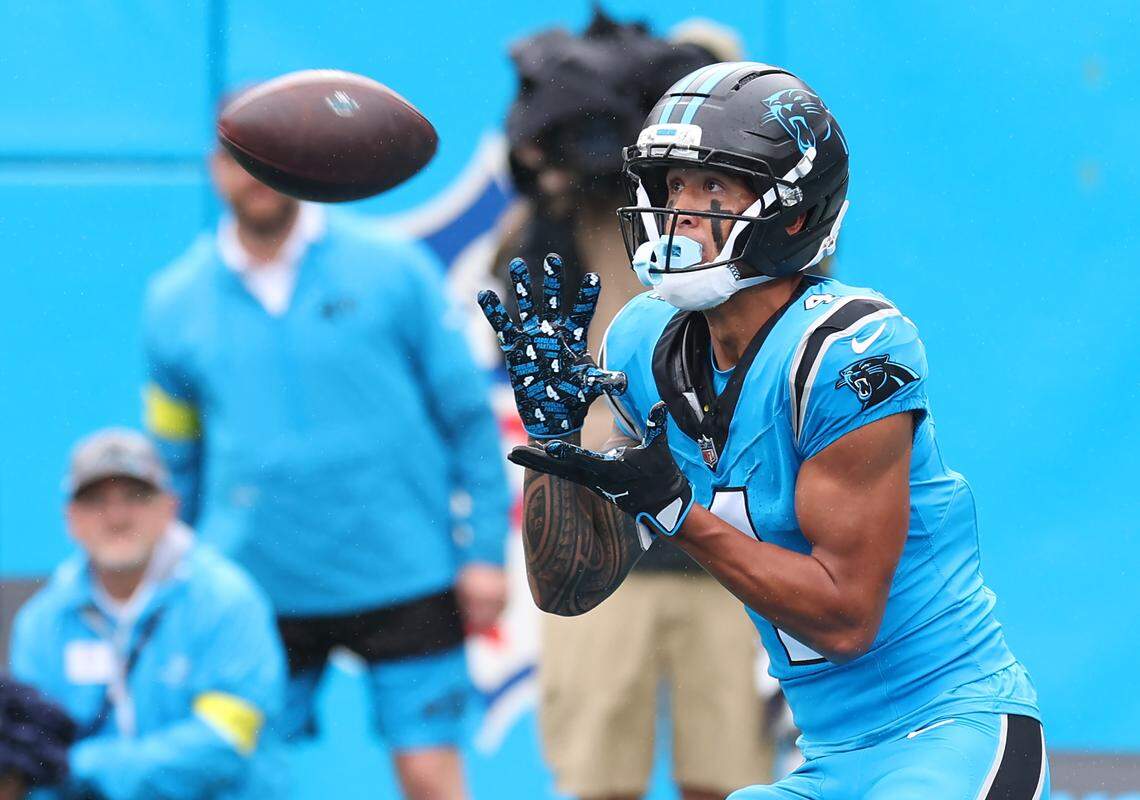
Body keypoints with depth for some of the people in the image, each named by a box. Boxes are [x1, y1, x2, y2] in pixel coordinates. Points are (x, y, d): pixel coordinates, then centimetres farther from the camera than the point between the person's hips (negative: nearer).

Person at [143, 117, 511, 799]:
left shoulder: (393, 269, 0)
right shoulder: (176, 302, 6)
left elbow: (470, 417, 3)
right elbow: (176, 460, 16)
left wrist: (484, 550, -2)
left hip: (403, 581, -2)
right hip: (254, 585, 2)